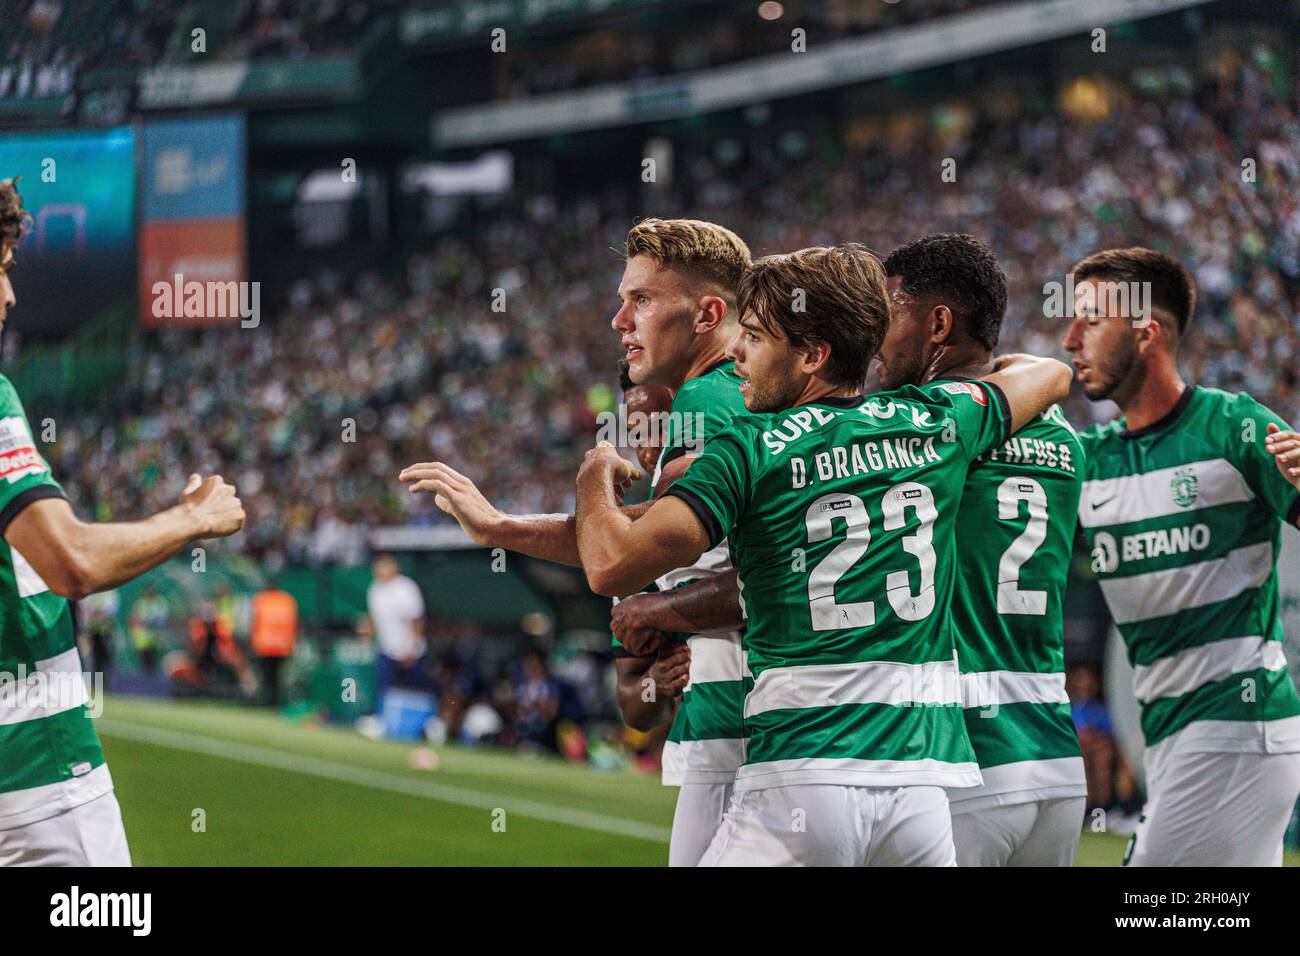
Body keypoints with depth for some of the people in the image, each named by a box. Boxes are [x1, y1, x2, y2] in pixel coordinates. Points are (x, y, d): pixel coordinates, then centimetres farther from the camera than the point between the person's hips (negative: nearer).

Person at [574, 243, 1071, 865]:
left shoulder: (750, 450, -2)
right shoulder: (936, 423, 11)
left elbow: (612, 567, -9)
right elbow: (1050, 374, 32)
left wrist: (596, 476, 11)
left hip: (801, 776, -4)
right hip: (927, 777, 4)